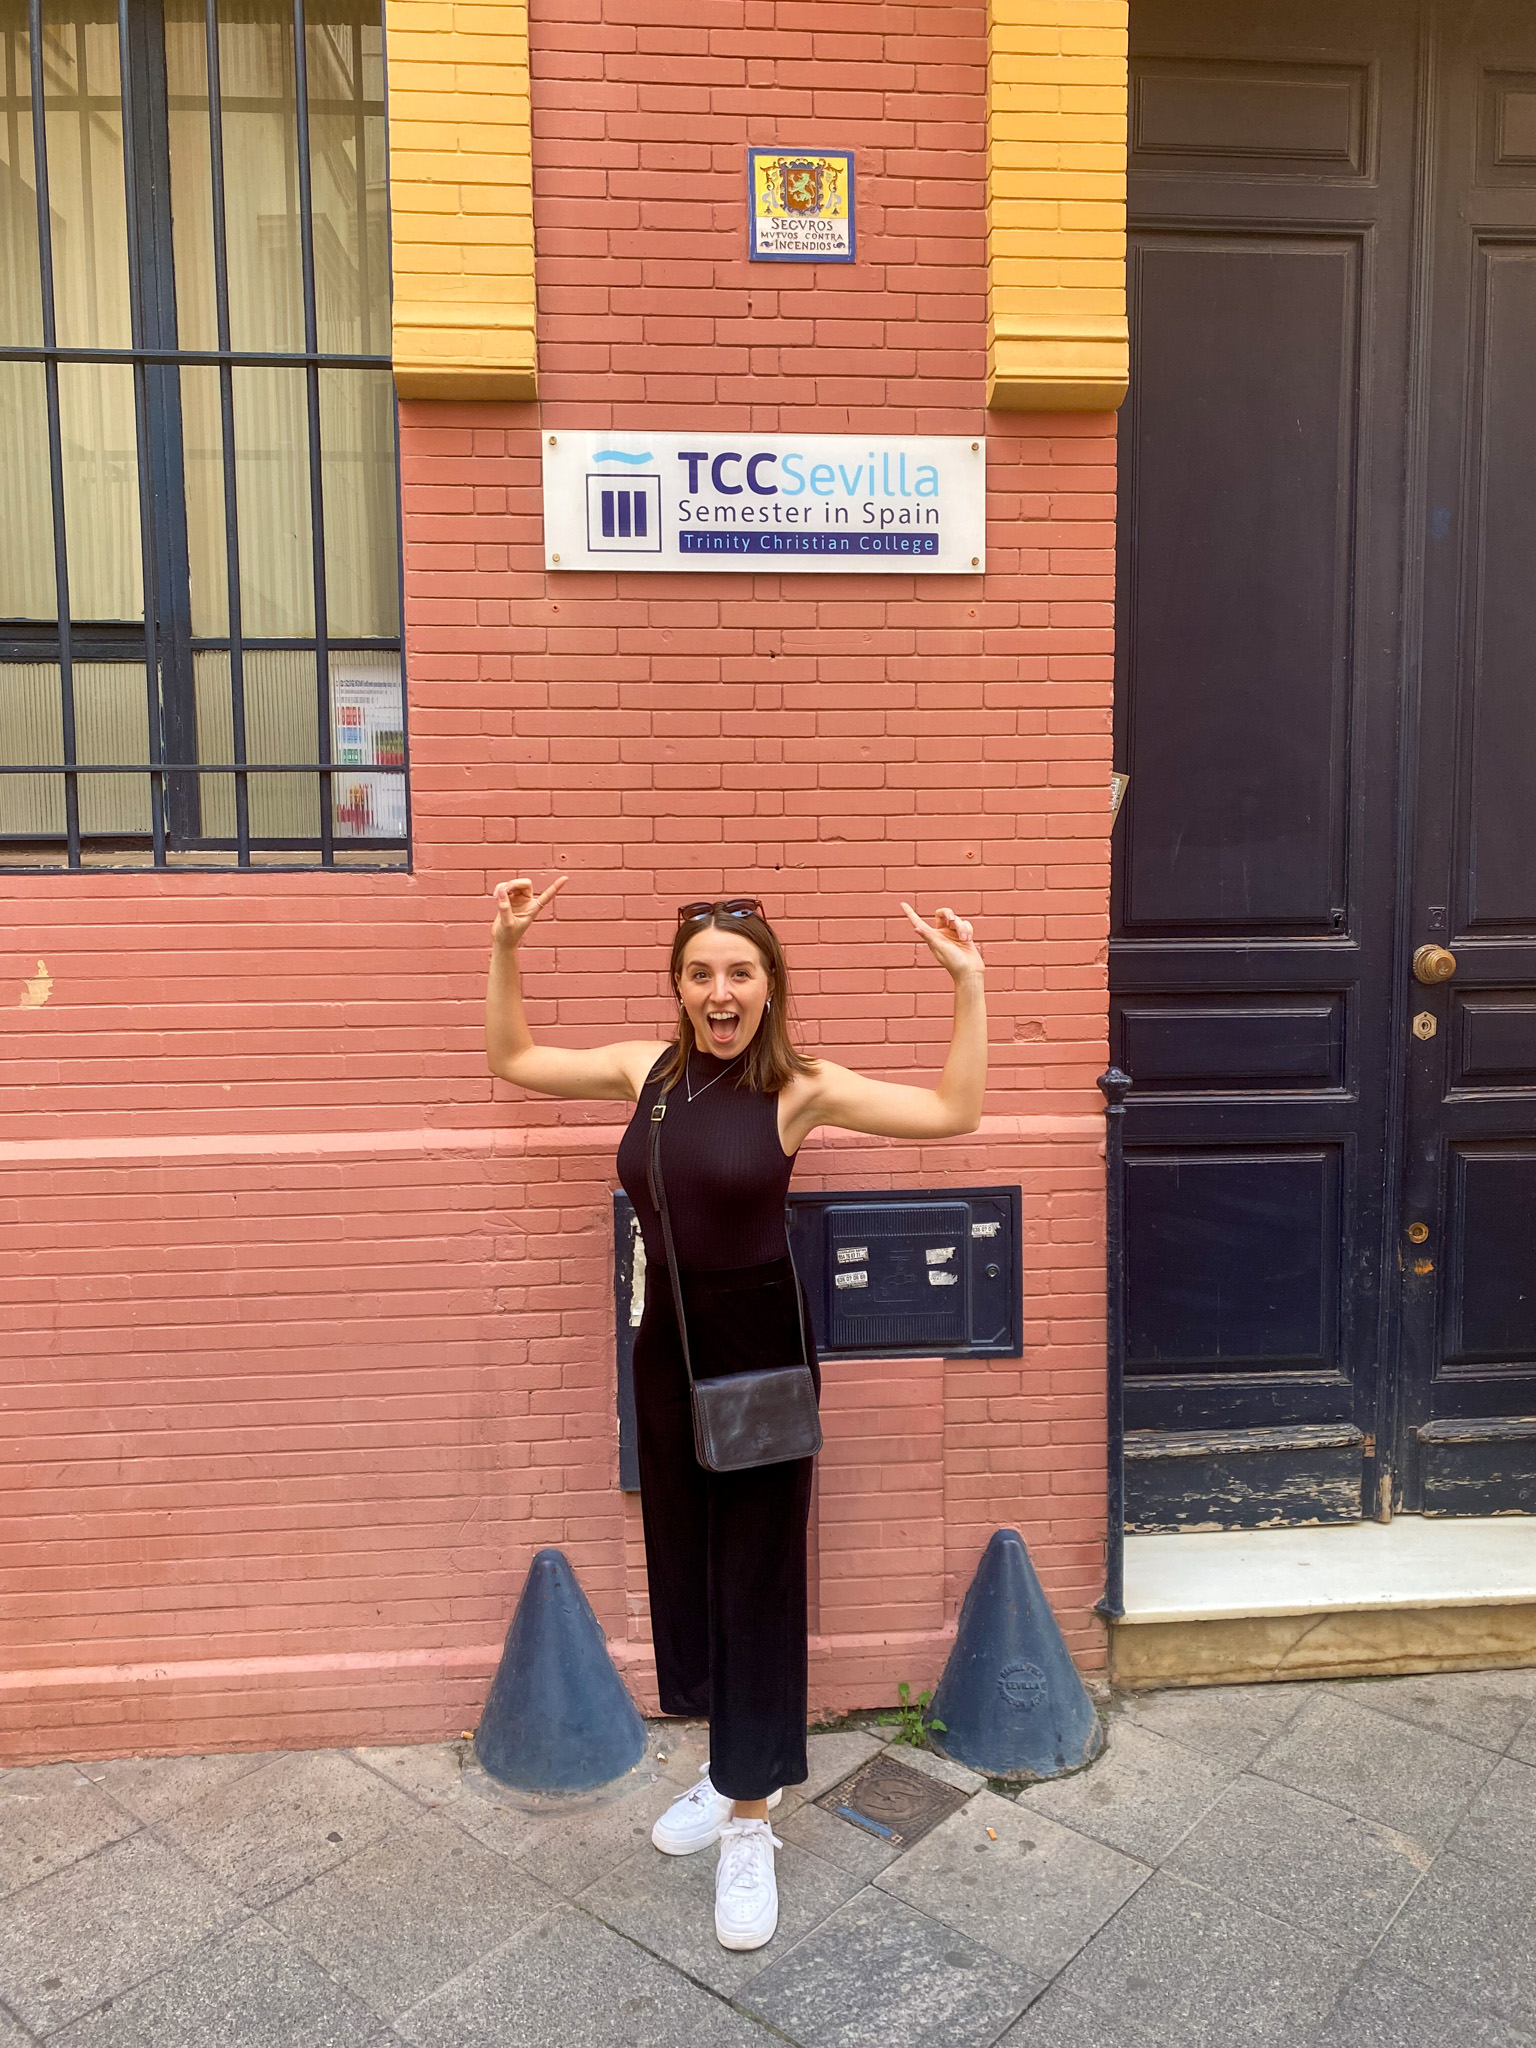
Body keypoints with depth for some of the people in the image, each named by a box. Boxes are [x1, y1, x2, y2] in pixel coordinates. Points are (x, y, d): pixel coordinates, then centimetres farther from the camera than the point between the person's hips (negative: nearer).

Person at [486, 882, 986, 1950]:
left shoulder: (800, 1089, -12)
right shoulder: (646, 1068, -1)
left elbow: (955, 1112, -15)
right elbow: (513, 1060, 12)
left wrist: (969, 983, -21)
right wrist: (507, 949, 4)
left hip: (762, 1349, -4)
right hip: (668, 1346, 5)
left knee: (759, 1573, 6)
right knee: (685, 1559, 17)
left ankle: (750, 1821, 23)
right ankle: (738, 1767, 40)